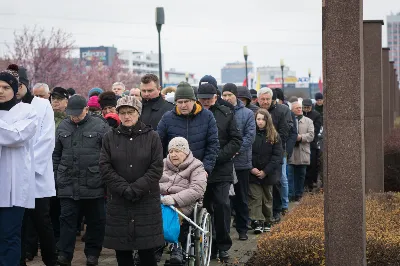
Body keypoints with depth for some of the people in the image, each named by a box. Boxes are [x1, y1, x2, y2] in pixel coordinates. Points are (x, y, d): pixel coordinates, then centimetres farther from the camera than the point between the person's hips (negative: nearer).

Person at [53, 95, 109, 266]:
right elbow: (56, 154, 14)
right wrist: (55, 177, 10)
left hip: (93, 184, -2)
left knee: (95, 220, 8)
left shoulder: (100, 126, -3)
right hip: (67, 184, 2)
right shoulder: (63, 127, 8)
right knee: (67, 219, 2)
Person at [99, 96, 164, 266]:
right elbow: (105, 168, -1)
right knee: (122, 251, 4)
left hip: (147, 201, -1)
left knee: (147, 250, 0)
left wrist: (136, 188, -14)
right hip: (118, 202, 2)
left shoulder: (152, 137, 3)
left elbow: (156, 169, -4)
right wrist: (124, 189, -13)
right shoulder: (110, 137, 7)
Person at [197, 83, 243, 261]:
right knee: (205, 207, 6)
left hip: (222, 168, -1)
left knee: (222, 205, -6)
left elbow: (236, 140, 1)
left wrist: (218, 156, -10)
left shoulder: (226, 114, 4)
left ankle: (223, 246, 5)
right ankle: (209, 245, 15)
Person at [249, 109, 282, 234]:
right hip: (253, 174, -1)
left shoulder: (274, 136, 2)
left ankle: (267, 222, 21)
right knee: (255, 198, -7)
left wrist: (265, 171, -11)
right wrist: (251, 168, -15)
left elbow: (277, 156, -3)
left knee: (267, 198, 11)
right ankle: (257, 222, -10)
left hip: (268, 174, 2)